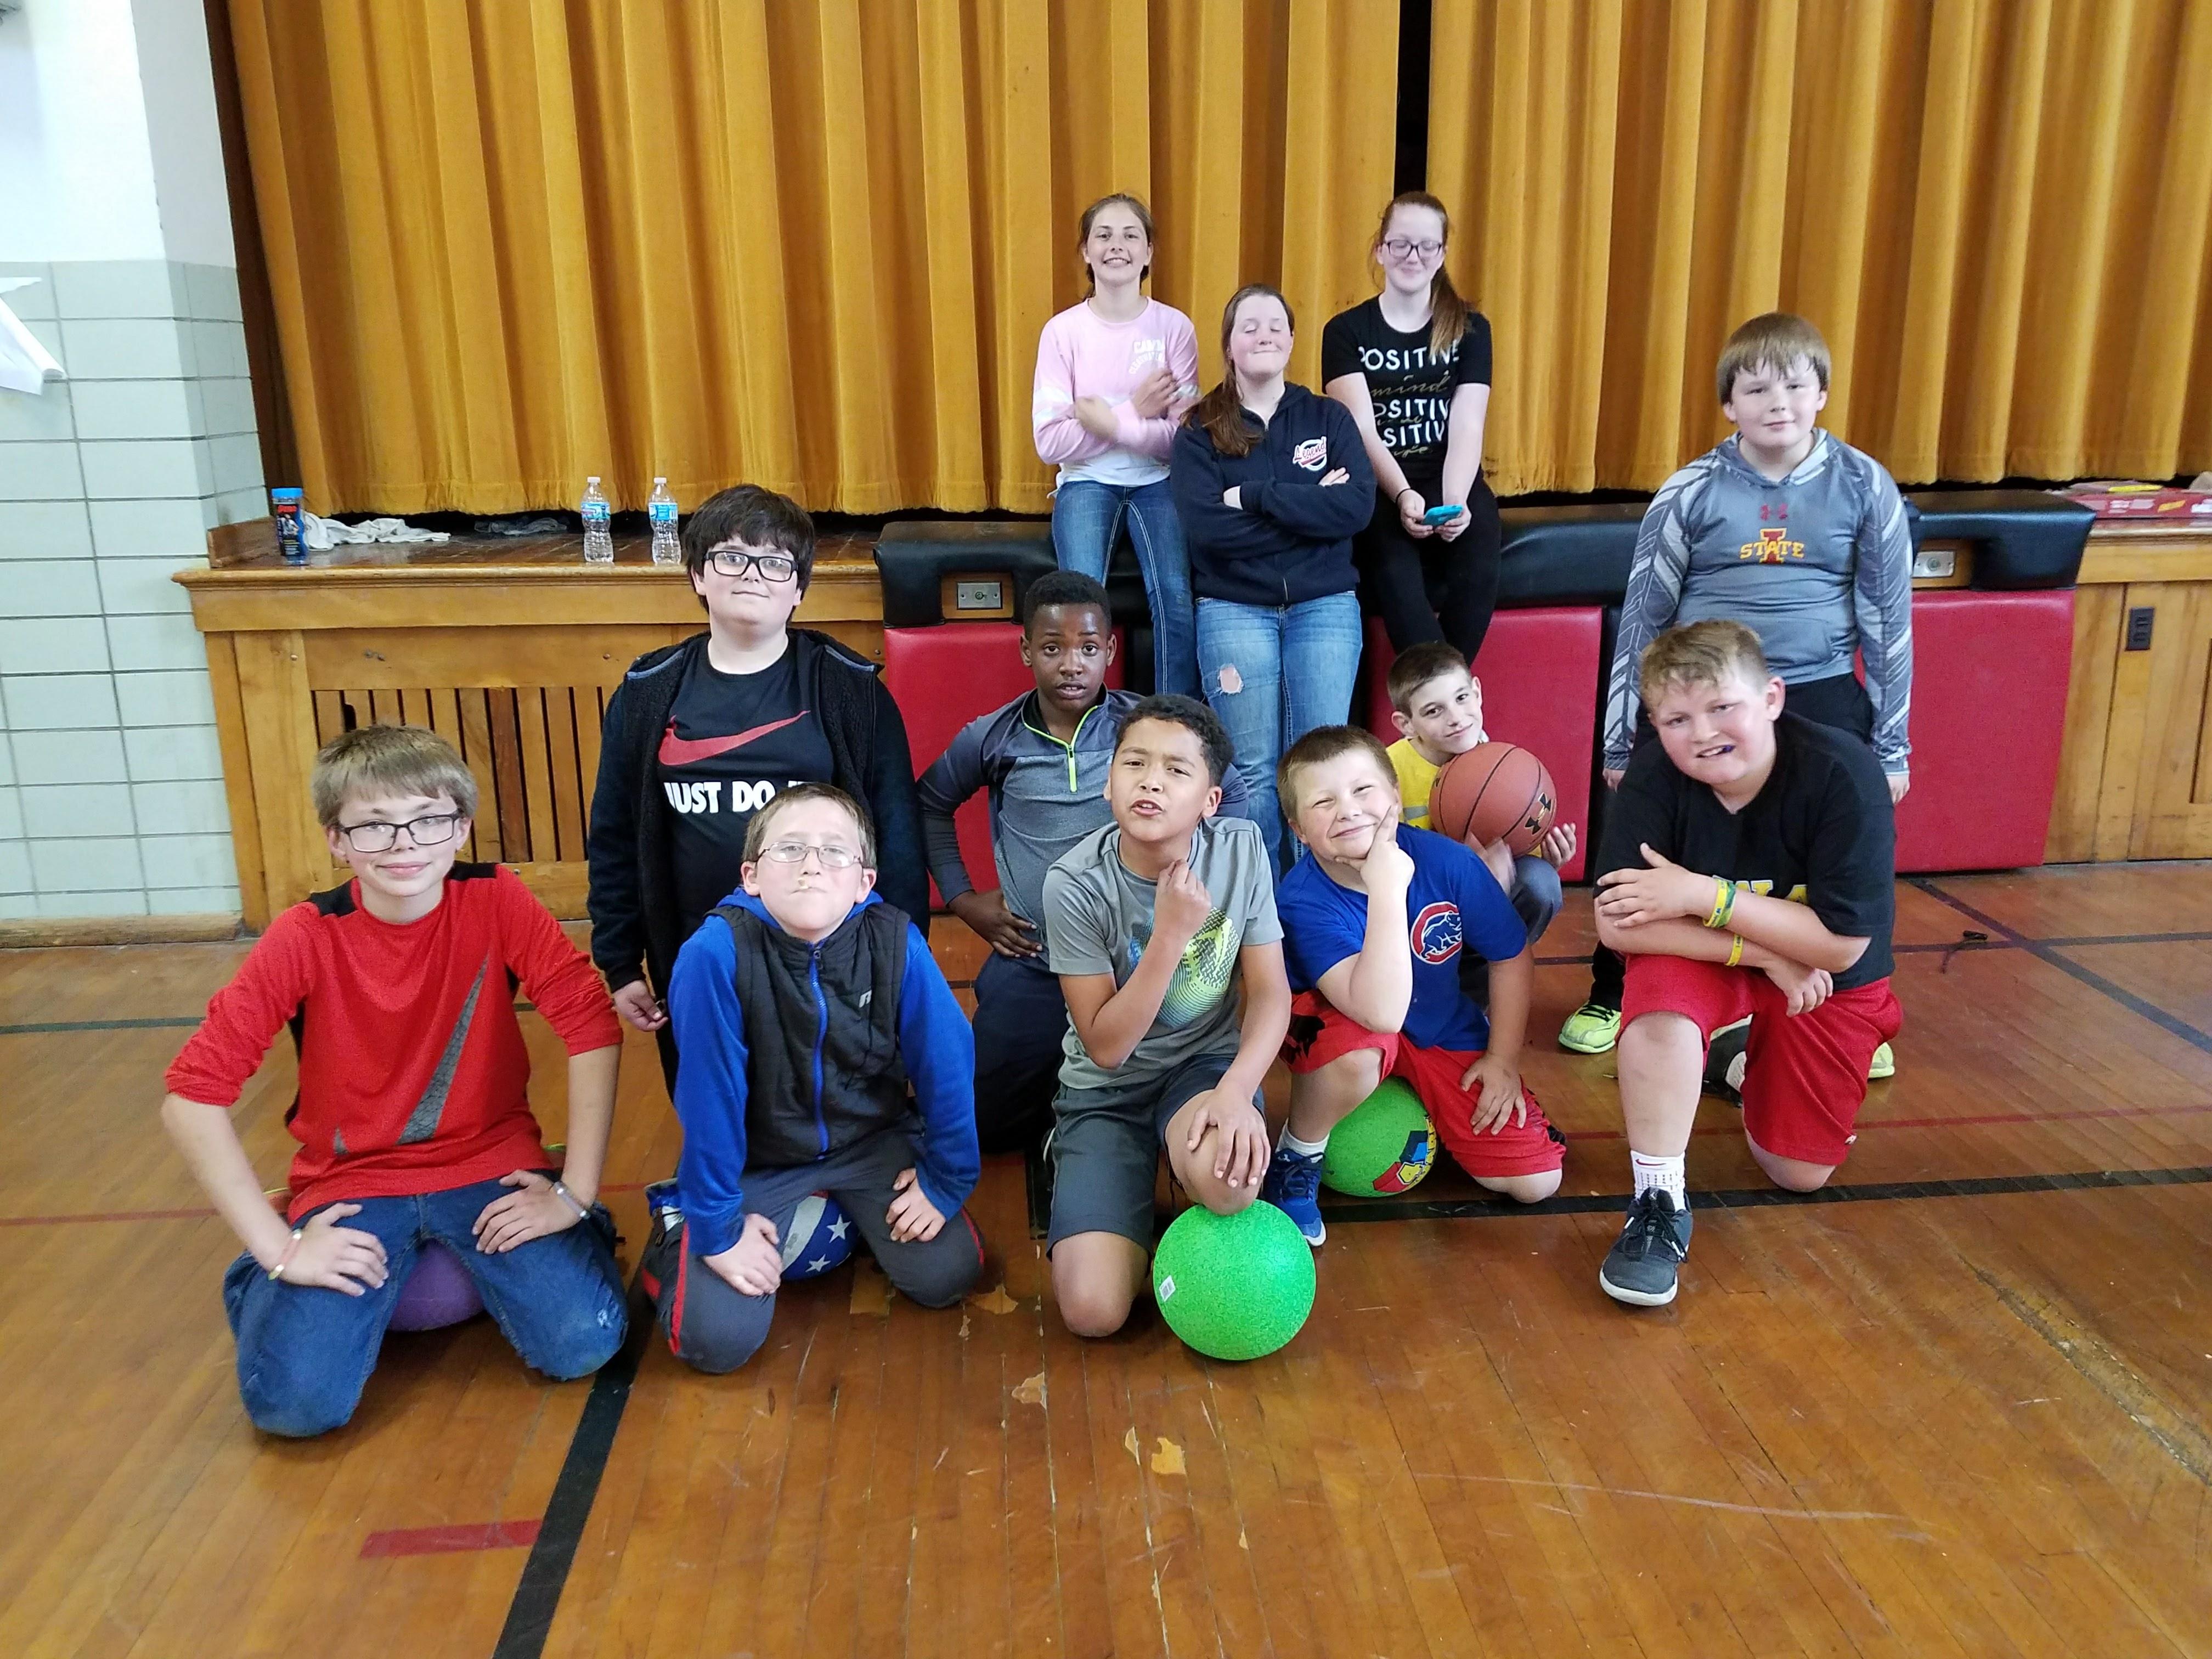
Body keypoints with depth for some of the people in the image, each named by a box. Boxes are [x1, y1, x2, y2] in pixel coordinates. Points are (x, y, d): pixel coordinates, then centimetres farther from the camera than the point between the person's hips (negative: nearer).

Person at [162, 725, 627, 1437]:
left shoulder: (496, 900, -12)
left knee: (581, 1343, -20)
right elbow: (193, 1093, -14)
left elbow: (592, 1031, -14)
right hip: (351, 1183, 0)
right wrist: (279, 1247, -16)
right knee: (295, 1400, -18)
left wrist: (576, 1192, -16)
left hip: (490, 1165, 0)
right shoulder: (305, 938, -13)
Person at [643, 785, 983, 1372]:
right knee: (718, 1339, -11)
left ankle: (857, 1215, 24)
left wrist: (946, 1179, -3)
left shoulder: (895, 942, -23)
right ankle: (677, 1233, 21)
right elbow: (709, 1095, -22)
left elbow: (945, 1060, -11)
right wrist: (718, 1225, -15)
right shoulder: (716, 954, -29)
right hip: (757, 1158, -2)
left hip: (873, 1141, 2)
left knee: (945, 1276, -5)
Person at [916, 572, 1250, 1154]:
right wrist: (962, 898, 11)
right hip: (1031, 968, 1)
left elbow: (1230, 794, 8)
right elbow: (931, 805, 16)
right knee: (984, 1125, 6)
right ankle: (1064, 1083, 32)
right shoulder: (992, 739, -2)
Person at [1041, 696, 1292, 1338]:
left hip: (1206, 1062, 1)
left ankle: (1218, 1235, 3)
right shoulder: (1075, 884, -19)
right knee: (1094, 1309, -16)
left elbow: (1271, 991, -9)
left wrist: (1236, 1091, -28)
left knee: (1225, 1170, -37)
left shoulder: (1241, 849, -12)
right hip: (1107, 1088, 0)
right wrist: (1172, 933, -30)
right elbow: (1106, 1047, -18)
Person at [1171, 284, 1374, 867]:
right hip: (1234, 609, -1)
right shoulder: (1199, 432, 5)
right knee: (1253, 771, -4)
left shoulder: (1328, 418, 9)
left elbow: (1357, 506, -9)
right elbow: (1205, 527, -12)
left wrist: (1252, 497, -13)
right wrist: (1309, 508, -11)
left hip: (1325, 604, 1)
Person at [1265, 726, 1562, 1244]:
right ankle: (1296, 1160, -9)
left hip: (1445, 1033, 3)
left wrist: (1503, 1059, -5)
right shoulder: (1303, 900, -30)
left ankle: (1424, 1113, 22)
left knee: (1537, 1181, -6)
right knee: (1360, 1048, -40)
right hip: (1340, 1027, -3)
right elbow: (1381, 1013, -43)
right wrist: (1387, 890, -45)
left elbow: (1512, 959, -4)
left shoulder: (1447, 860, -21)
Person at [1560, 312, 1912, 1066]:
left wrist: (1892, 747, 6)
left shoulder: (1865, 486, -1)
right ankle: (1611, 995, 27)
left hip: (1821, 698, 1)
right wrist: (1621, 741, 3)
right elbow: (1642, 617, 3)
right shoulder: (1691, 491, -3)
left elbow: (1888, 622, 5)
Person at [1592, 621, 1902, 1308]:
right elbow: (1616, 924, -28)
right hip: (1704, 955, 0)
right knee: (1659, 1008, -36)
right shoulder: (1653, 775, -26)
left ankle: (1751, 1058, 36)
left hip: (1830, 979, 1)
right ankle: (1659, 1204, -19)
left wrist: (1706, 896, -33)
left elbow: (1842, 944, -28)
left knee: (1798, 1174, 6)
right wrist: (1765, 955, -29)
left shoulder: (1844, 774, -29)